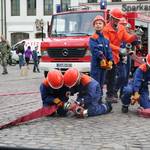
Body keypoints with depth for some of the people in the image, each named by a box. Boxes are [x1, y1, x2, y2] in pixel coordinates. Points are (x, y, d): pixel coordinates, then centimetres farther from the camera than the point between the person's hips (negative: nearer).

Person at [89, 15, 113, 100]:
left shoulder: (106, 38, 13)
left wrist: (110, 60, -4)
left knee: (101, 83, 14)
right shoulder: (93, 38, -5)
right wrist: (102, 57, -20)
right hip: (96, 64, -6)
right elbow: (95, 50, -16)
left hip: (105, 64, 6)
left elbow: (109, 50, 9)